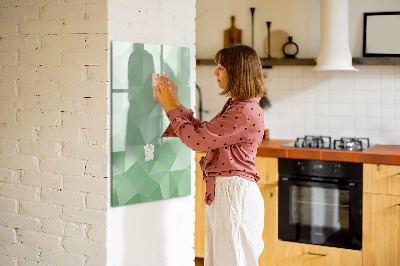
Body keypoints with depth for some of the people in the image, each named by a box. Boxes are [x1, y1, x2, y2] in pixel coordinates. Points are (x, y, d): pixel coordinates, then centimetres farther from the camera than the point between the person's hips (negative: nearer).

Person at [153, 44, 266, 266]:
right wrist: (176, 103, 15)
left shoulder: (246, 112, -20)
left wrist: (170, 108, -8)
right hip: (221, 192, 10)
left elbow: (197, 140, -19)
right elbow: (203, 131, 17)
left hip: (235, 193, -10)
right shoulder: (234, 106, 13)